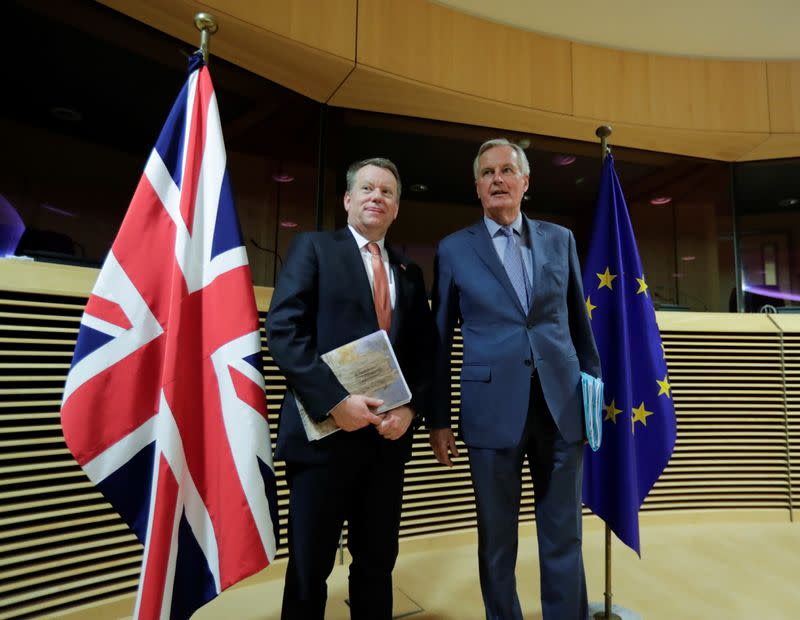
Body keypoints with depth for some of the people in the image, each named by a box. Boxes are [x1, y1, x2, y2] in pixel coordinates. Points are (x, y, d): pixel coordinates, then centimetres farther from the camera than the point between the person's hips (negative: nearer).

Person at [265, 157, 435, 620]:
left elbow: (425, 352, 11)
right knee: (310, 567, 10)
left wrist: (411, 408, -6)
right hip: (324, 432, -4)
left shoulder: (410, 272, 15)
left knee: (377, 563, 17)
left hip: (389, 436, 4)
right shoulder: (313, 248, 2)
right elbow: (283, 329, -10)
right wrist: (334, 400, -18)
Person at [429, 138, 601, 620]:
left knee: (564, 536, 12)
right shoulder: (455, 249, 3)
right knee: (497, 538, 11)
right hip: (493, 408, -2)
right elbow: (442, 340, 3)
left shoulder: (560, 239, 9)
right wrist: (439, 420, 2)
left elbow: (579, 321, 14)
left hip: (562, 405, 2)